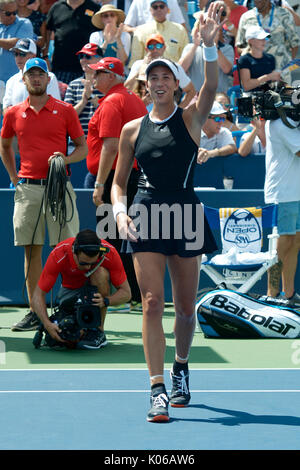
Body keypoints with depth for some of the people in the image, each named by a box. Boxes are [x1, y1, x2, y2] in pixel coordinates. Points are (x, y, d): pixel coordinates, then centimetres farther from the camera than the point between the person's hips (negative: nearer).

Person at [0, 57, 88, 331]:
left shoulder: (65, 110, 4)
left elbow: (83, 147, 7)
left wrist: (65, 159, -12)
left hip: (58, 186, -3)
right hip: (27, 188, 3)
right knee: (31, 250, 4)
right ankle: (35, 312, 8)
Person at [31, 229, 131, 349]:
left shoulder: (109, 253, -29)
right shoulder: (58, 255, -30)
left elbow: (126, 292, -21)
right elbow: (38, 295, -25)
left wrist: (105, 301, -41)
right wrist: (47, 324, -40)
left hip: (98, 289, 0)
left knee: (100, 273, -35)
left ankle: (98, 332, -22)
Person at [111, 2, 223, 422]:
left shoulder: (191, 119, 4)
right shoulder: (132, 129, 10)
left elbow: (212, 86, -16)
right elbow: (119, 182, 15)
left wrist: (209, 44, -32)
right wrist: (120, 212, -6)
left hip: (185, 213, 0)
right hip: (146, 217, 0)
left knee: (185, 307, 9)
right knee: (152, 303, -10)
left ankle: (181, 369, 34)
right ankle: (158, 390, -13)